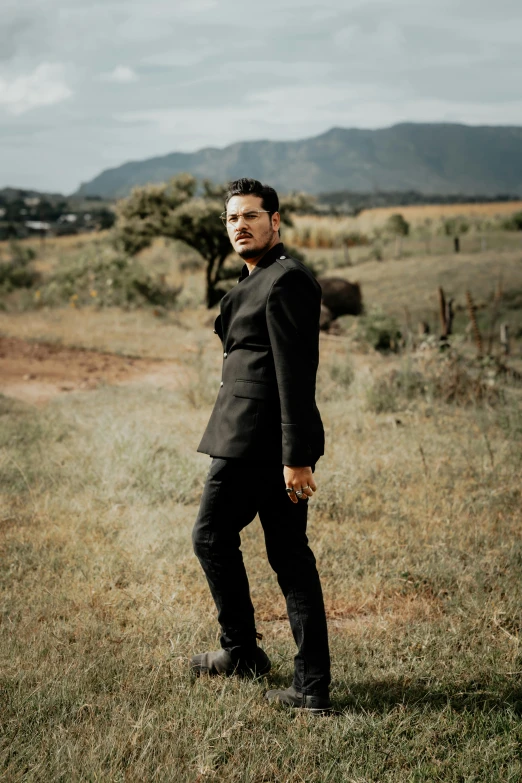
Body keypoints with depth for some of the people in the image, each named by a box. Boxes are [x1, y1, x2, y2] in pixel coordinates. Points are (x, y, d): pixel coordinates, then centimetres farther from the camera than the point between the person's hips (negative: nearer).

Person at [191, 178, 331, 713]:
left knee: (212, 535, 6)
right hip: (280, 444, 10)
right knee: (289, 555, 9)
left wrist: (294, 457, -22)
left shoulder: (285, 280, -13)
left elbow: (295, 375, -19)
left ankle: (241, 651, 21)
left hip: (257, 439, -10)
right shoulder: (260, 279, 20)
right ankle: (312, 686, 12)